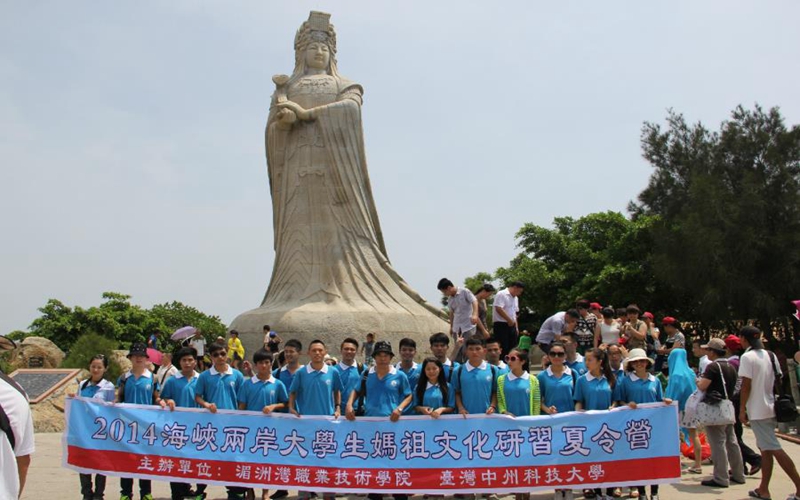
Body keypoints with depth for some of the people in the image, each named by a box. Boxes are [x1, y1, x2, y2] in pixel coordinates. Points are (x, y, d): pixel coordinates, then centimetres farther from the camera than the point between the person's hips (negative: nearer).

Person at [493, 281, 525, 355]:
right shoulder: (502, 294, -10)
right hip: (501, 325, -9)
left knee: (513, 347, 7)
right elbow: (498, 309, -21)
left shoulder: (515, 298, 18)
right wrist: (509, 320, -16)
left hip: (511, 325, 9)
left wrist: (516, 327, 16)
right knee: (503, 348, -9)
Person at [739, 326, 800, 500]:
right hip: (771, 408, 8)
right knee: (765, 449, 13)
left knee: (774, 449, -7)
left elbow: (746, 386, -15)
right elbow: (778, 381, 12)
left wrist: (742, 409, -9)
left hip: (757, 410, -8)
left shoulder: (747, 357, -12)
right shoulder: (771, 356, 10)